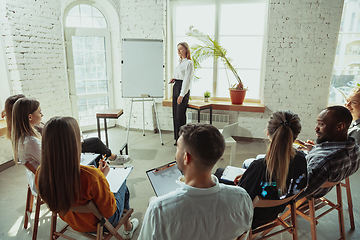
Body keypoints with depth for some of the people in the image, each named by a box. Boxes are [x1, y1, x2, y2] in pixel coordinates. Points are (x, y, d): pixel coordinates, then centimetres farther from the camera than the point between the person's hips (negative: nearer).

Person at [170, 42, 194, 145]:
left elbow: (187, 79, -15)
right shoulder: (180, 62, 17)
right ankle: (177, 138, 17)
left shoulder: (189, 63, -9)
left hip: (183, 89, -8)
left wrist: (181, 95, -19)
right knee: (175, 114, 8)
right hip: (175, 87, 9)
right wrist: (174, 79, 6)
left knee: (180, 115, -8)